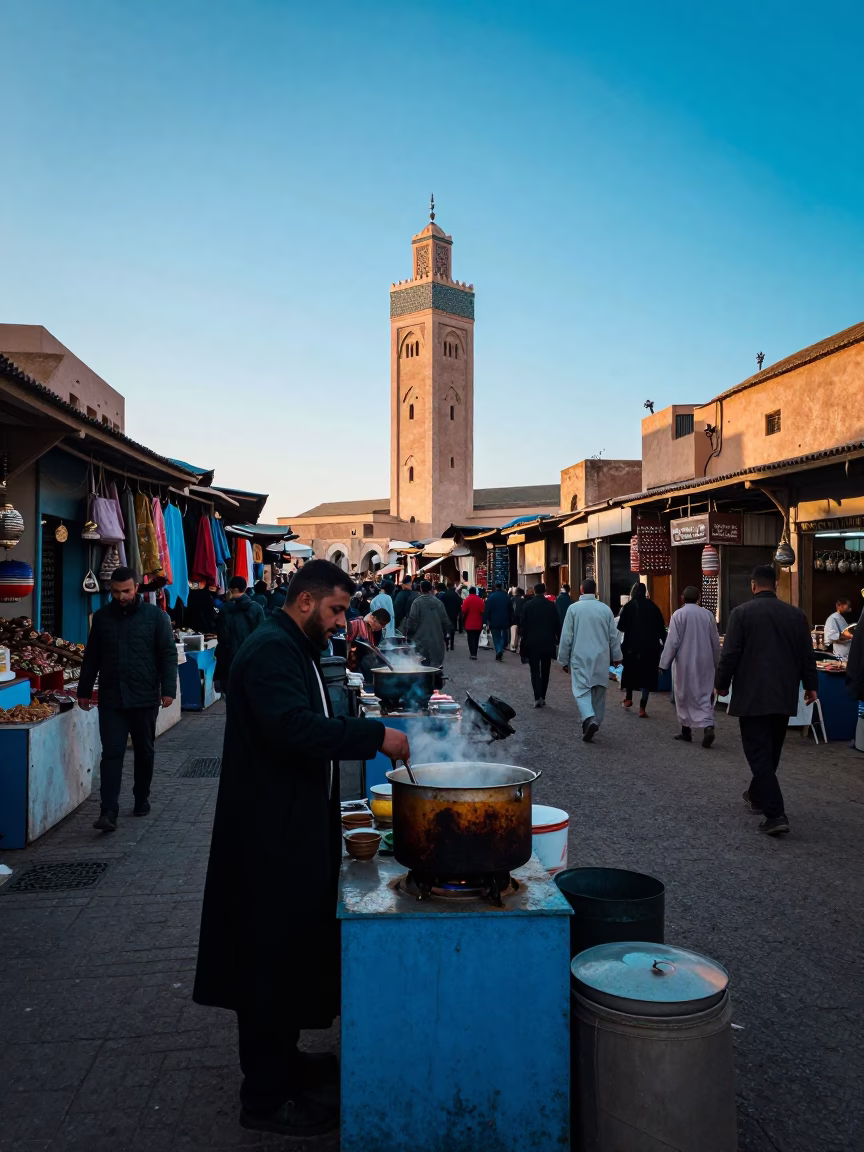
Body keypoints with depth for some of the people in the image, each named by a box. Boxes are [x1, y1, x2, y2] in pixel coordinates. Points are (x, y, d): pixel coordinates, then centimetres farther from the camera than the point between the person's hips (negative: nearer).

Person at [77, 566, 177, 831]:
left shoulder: (155, 616, -3)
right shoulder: (102, 617, 6)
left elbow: (168, 655, -4)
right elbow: (91, 657, 12)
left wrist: (168, 689, -12)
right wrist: (84, 691, 12)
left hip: (145, 699, -1)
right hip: (111, 700, 1)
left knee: (144, 752, 13)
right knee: (112, 754, -5)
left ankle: (142, 798, 30)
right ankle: (108, 811, -7)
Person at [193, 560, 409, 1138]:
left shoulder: (293, 648, 15)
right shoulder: (271, 649, -19)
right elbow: (292, 727, -33)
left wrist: (371, 739, 9)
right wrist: (375, 735, -29)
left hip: (295, 827, 11)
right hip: (274, 835, -11)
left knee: (292, 950, 21)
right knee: (274, 956, 1)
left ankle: (281, 1059, 37)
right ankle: (266, 1098, 16)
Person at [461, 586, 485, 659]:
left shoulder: (467, 600, -7)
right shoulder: (480, 600, 0)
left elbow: (464, 612, -10)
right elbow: (482, 612, 0)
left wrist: (463, 620, 5)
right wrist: (482, 622, 9)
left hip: (469, 624, -2)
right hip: (478, 624, 3)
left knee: (471, 639, 1)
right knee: (476, 639, 11)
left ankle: (472, 654, -9)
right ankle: (474, 654, 11)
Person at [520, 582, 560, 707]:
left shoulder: (527, 605, -4)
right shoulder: (552, 606, -2)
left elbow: (523, 625, -2)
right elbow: (557, 625, 0)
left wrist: (524, 640, 6)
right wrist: (557, 640, 8)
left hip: (532, 642, -1)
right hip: (548, 642, 1)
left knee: (535, 670, 1)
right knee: (545, 671, 11)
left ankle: (538, 697, -13)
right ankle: (542, 697, 14)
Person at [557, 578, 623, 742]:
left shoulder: (573, 608, -7)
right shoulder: (605, 608, 0)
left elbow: (566, 636, -5)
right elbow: (614, 635, 6)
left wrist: (564, 660, 5)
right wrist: (616, 656, 18)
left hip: (580, 657, -3)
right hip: (601, 657, 3)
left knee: (582, 689, -2)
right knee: (599, 691, 12)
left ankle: (589, 719, -25)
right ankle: (595, 723, 19)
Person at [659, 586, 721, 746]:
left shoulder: (678, 614, -10)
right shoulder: (707, 614, 2)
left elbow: (672, 641, -11)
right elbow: (715, 642, 9)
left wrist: (664, 663, -3)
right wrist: (716, 663, 20)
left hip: (685, 662, -3)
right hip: (705, 663, 3)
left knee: (684, 695, 11)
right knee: (704, 696, 4)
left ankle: (686, 730, 19)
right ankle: (708, 726, -15)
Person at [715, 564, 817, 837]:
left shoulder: (741, 613, -9)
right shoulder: (796, 614, 4)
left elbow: (730, 655, -10)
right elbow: (807, 655, 7)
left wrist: (721, 684, 3)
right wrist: (810, 685, 19)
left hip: (752, 696, -5)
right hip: (785, 696, 5)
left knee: (759, 754, -3)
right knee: (771, 752, 19)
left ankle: (775, 814, -13)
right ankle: (757, 796, 36)